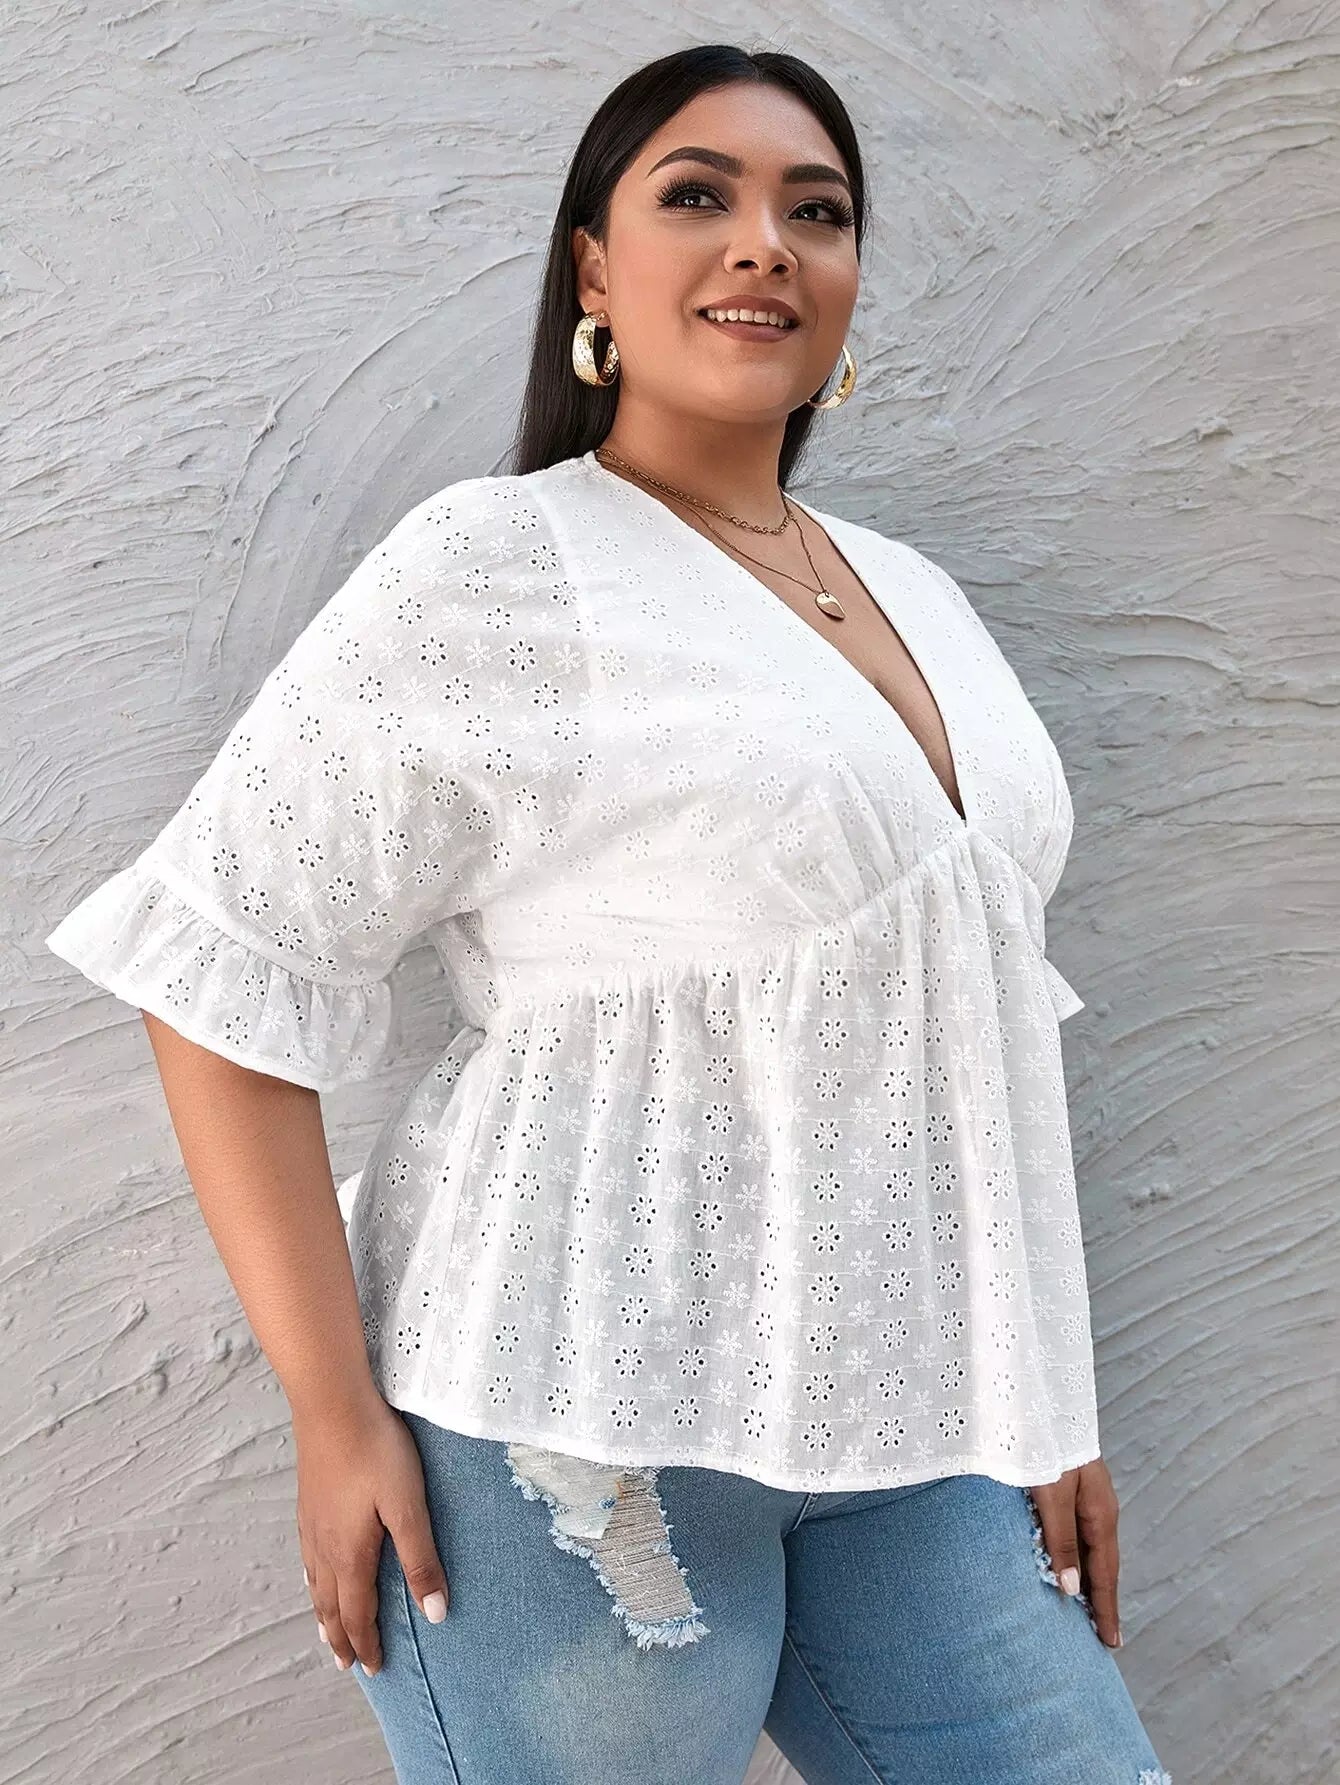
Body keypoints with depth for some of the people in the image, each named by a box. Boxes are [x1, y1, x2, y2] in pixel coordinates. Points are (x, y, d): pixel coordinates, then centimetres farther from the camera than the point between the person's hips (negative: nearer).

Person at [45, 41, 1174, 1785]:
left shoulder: (917, 595, 11)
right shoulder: (494, 568, -9)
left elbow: (979, 1023, 15)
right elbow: (221, 967, -11)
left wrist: (1054, 1403, 13)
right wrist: (338, 1415, -14)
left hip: (909, 1433, 7)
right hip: (581, 1438, -6)